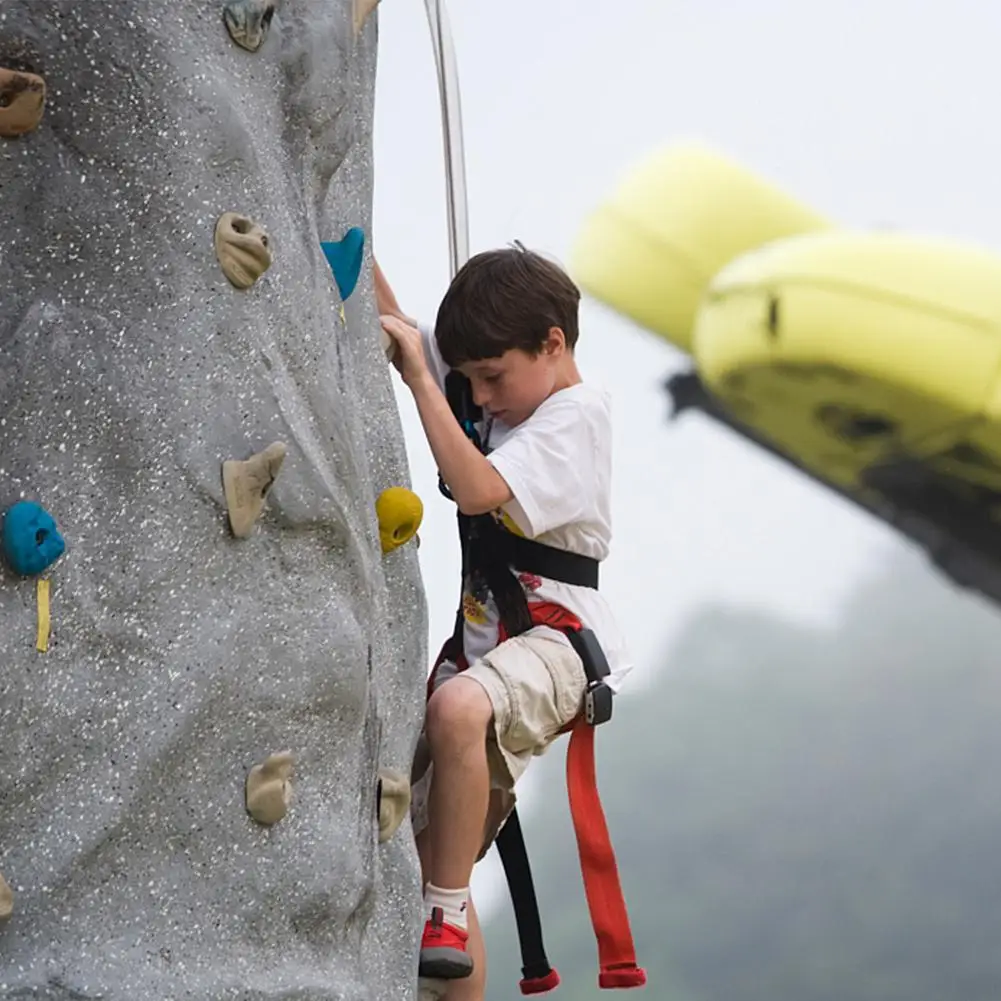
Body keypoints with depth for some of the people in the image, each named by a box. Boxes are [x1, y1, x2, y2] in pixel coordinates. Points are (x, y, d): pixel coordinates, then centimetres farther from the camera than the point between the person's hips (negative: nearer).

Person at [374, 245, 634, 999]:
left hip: (557, 637, -9)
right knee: (431, 854, 5)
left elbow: (477, 490, -25)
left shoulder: (576, 415, -12)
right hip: (487, 639, 9)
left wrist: (418, 374, -22)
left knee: (457, 707, -41)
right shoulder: (506, 400, 12)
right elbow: (388, 320, 14)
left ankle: (446, 914, -32)